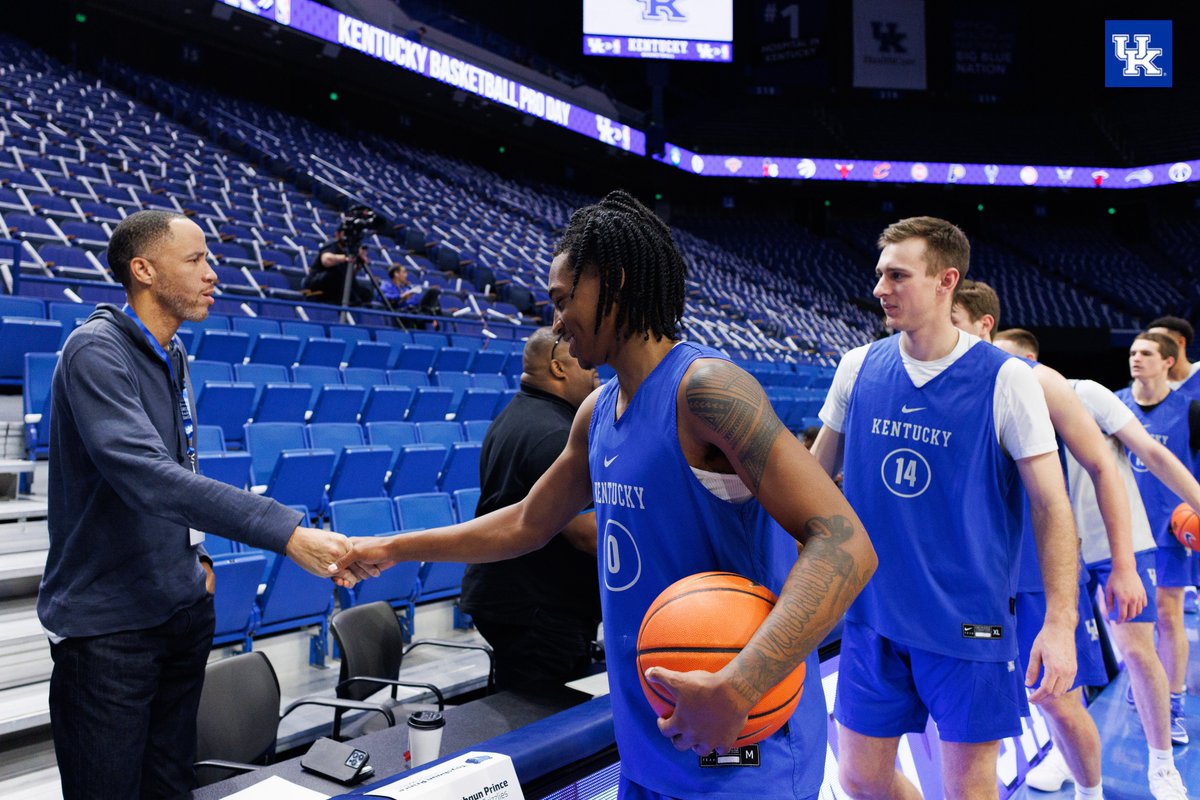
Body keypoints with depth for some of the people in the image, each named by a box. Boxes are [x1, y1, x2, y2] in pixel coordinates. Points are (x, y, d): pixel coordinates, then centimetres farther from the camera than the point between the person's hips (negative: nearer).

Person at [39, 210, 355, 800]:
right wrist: (286, 533, -39)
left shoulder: (172, 354, 8)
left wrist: (196, 552, 10)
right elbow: (145, 475, -33)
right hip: (108, 620, -7)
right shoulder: (96, 352, -19)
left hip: (183, 605, 7)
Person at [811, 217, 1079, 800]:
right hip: (871, 617, 4)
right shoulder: (857, 368, 0)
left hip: (968, 626, -3)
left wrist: (1060, 622, -15)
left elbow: (1051, 507, -8)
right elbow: (815, 473, 11)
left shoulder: (1005, 379, -10)